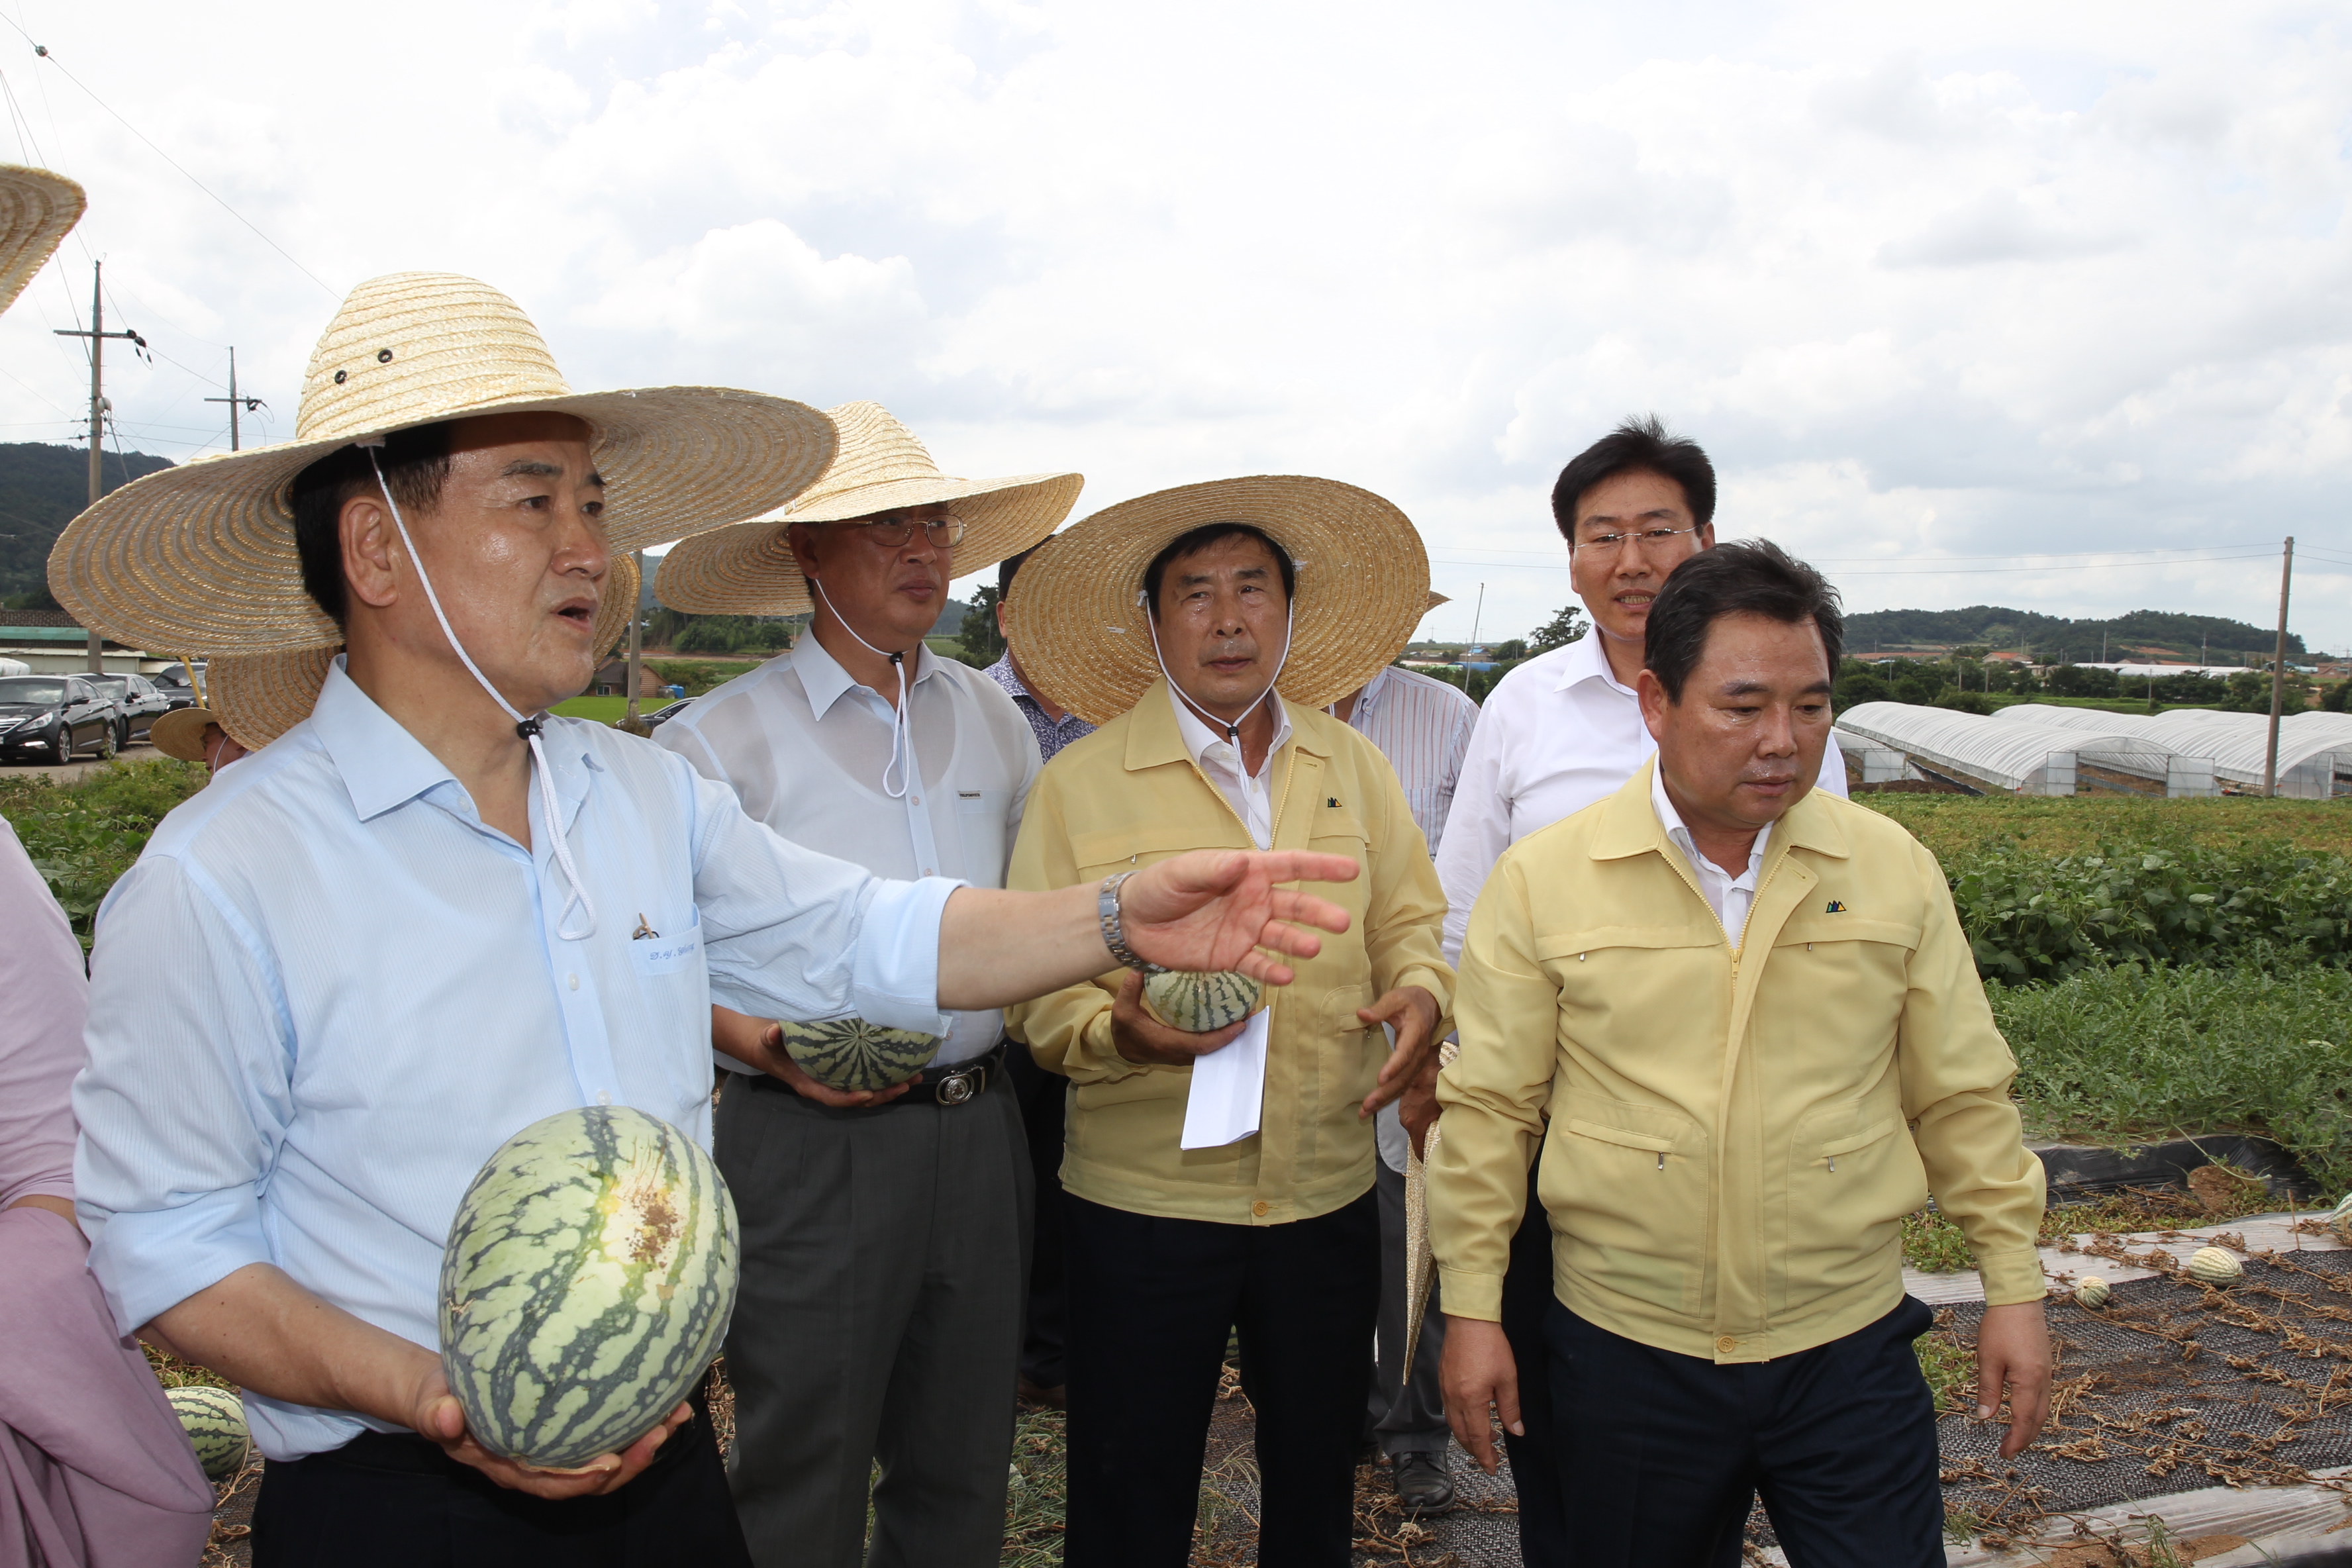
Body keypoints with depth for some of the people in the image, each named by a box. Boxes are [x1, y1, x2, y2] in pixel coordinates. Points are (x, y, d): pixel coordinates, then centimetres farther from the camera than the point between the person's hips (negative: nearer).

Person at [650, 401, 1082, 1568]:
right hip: (816, 1139, -4)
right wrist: (766, 1047, -19)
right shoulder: (720, 742, -7)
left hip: (979, 1126, 5)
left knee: (963, 1472, 18)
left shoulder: (993, 718, 9)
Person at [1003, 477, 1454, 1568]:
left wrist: (1421, 991, -10)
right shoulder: (1079, 785, -6)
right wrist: (1116, 1030, -27)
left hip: (1327, 1194, 4)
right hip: (1142, 1202, -3)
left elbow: (1409, 921, 12)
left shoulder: (1354, 768, 6)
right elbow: (1039, 994, -7)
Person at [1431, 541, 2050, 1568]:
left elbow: (1962, 1097, 7)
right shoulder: (1542, 882, -7)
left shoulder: (1896, 872, -1)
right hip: (1623, 1356, 0)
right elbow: (1489, 1108, -3)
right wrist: (1472, 1308, -2)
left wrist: (2013, 1287, 8)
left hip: (1849, 1351, 1)